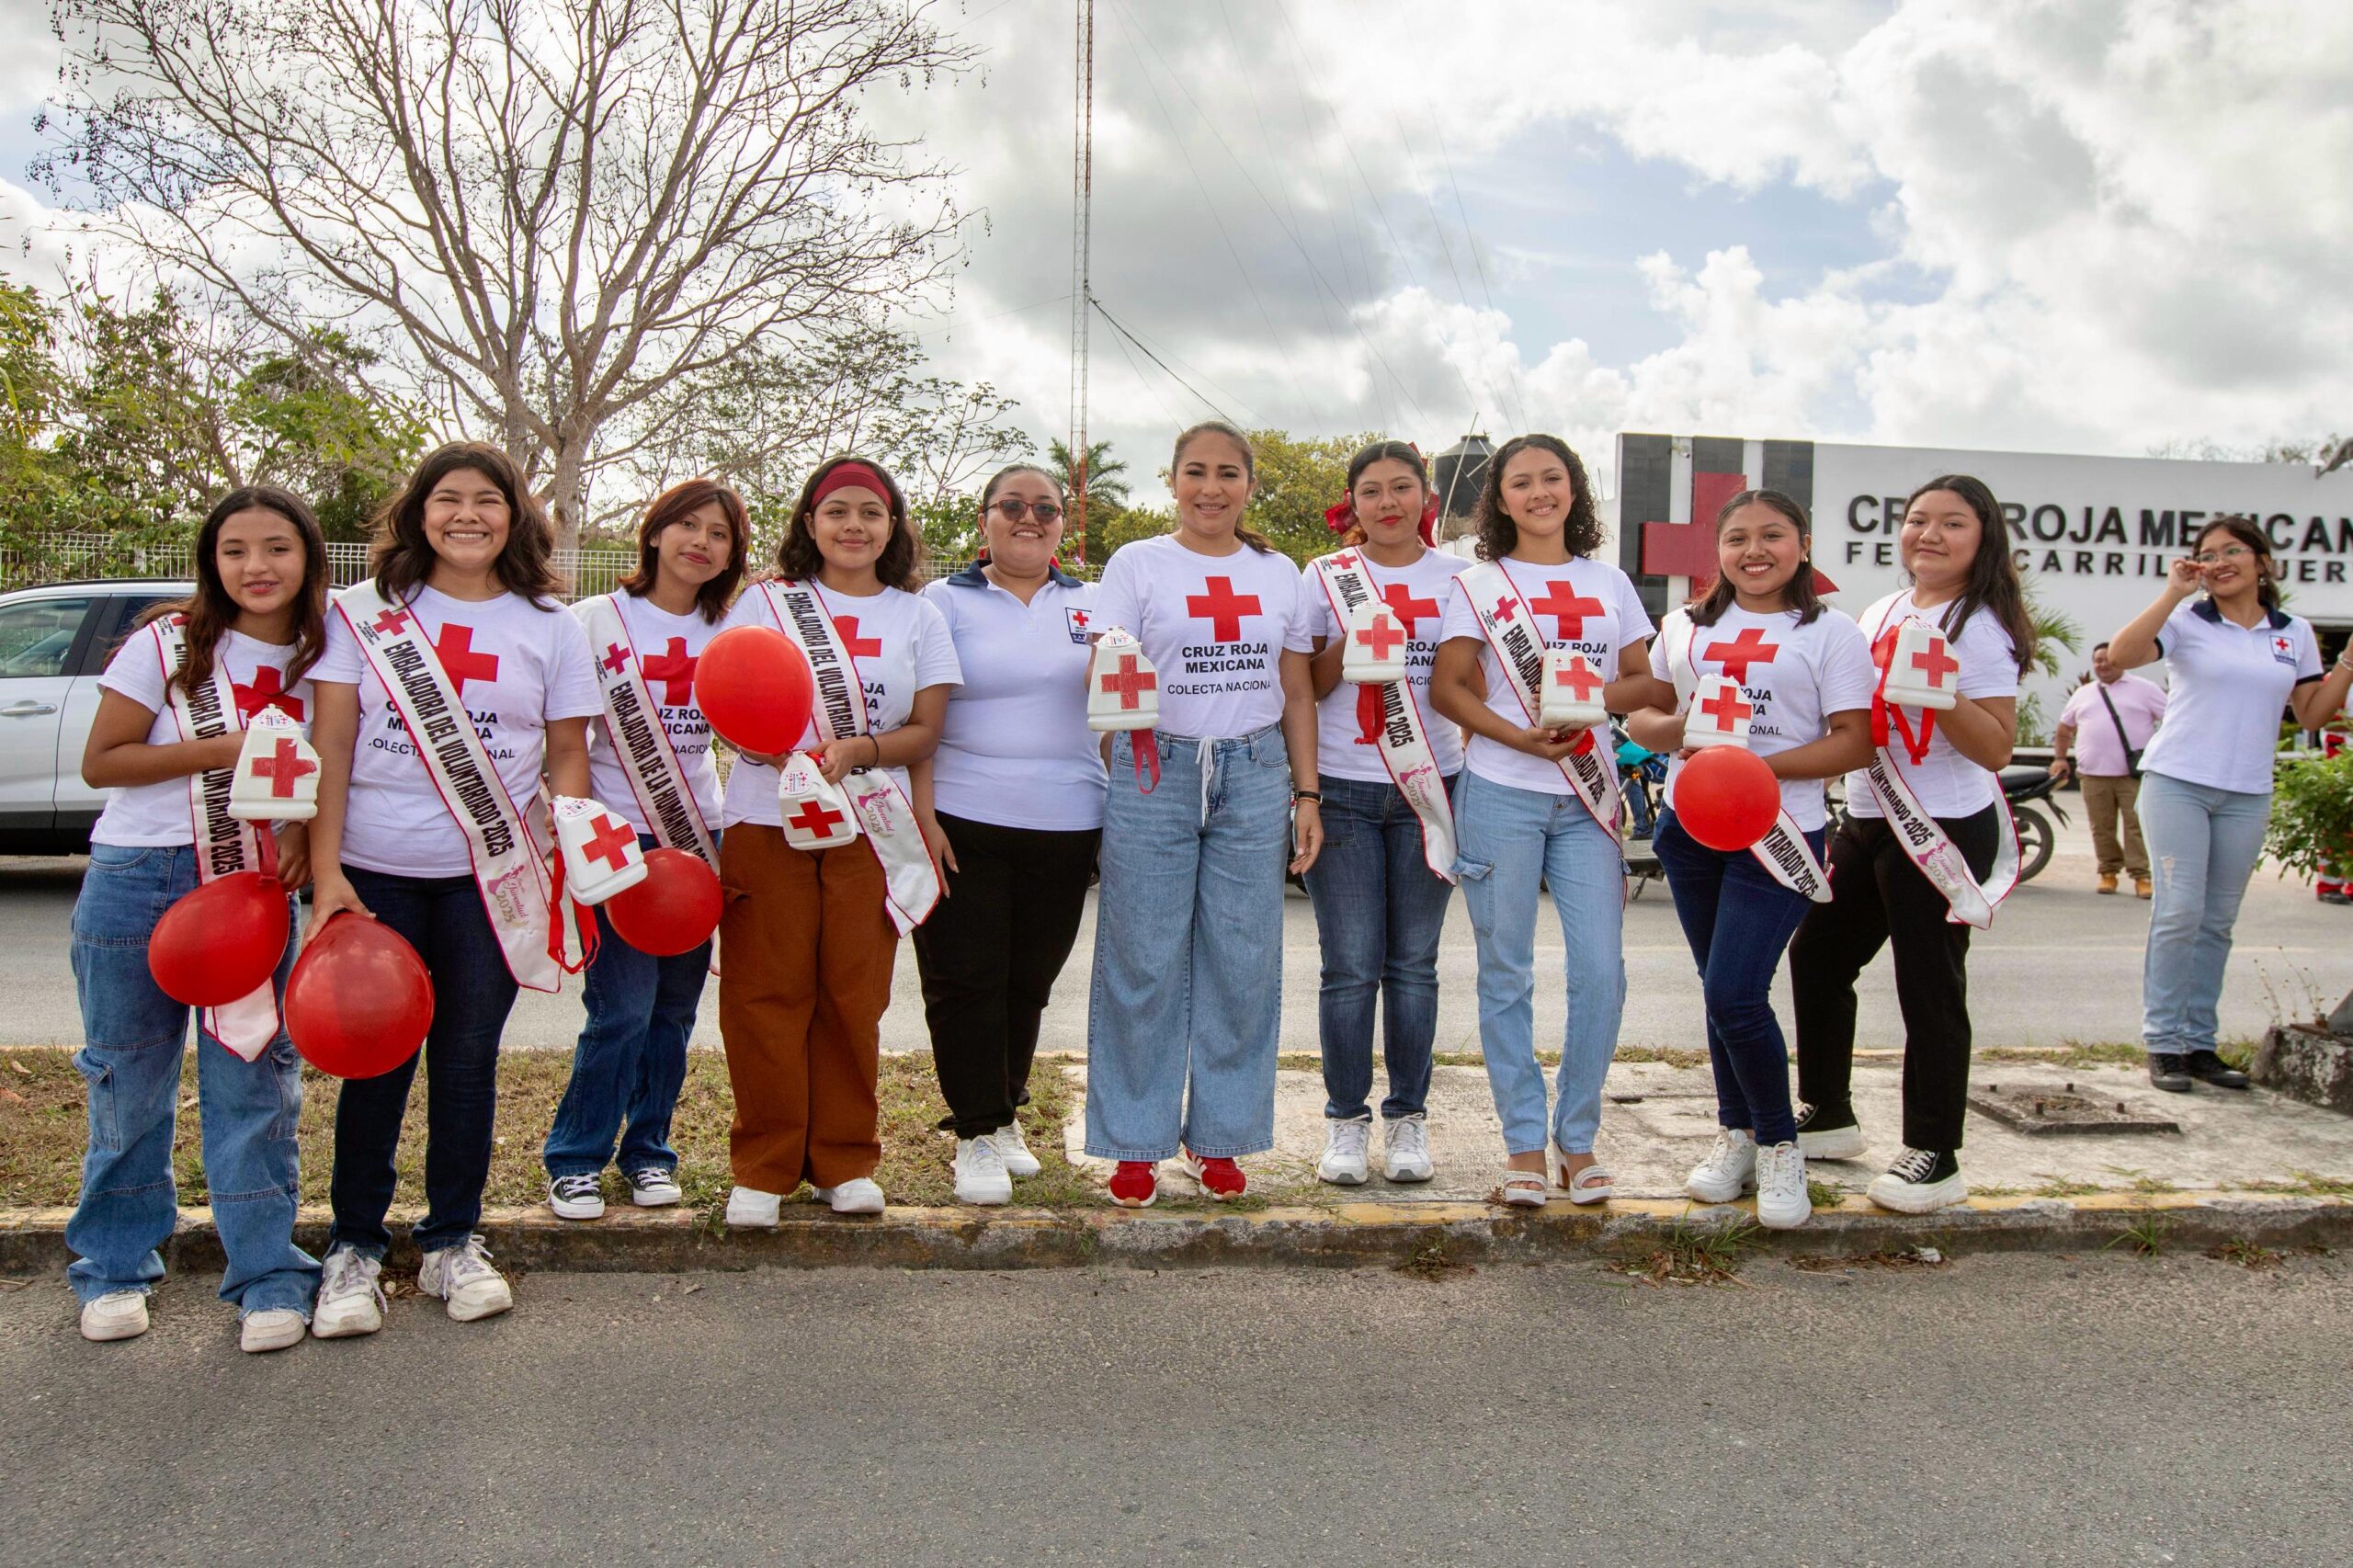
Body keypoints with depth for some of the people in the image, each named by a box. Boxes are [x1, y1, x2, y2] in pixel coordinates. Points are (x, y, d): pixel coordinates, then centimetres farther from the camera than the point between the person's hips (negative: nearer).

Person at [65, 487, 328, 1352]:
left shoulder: (322, 658, 5)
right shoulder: (168, 642, -4)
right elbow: (99, 762, -5)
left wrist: (303, 829, -7)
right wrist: (228, 748, -16)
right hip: (137, 884, -1)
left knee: (253, 1080, 2)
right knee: (128, 1080, 8)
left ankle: (266, 1274, 11)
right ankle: (116, 1265, 25)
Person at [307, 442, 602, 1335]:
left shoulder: (549, 626, 6)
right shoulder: (365, 615, 3)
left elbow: (568, 756, 7)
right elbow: (331, 747, 0)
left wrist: (562, 862, -6)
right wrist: (325, 872, -8)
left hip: (492, 879, 1)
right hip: (375, 873, 0)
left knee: (468, 1057, 7)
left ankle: (453, 1242, 22)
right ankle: (354, 1245, 20)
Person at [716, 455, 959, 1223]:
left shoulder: (917, 615, 10)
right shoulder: (767, 601, 7)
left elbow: (925, 731, 5)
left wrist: (856, 750, -14)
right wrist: (780, 754, -20)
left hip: (869, 828, 1)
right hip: (767, 822, -1)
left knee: (854, 998, 4)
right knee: (765, 994, 1)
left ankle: (845, 1160, 17)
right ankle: (763, 1166, 12)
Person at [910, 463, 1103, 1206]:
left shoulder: (1090, 605, 12)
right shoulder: (945, 601, 3)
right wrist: (923, 815, -11)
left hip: (1065, 827, 3)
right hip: (965, 823, -3)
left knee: (1029, 982, 10)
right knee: (965, 980, -1)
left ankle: (1005, 1115, 27)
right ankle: (976, 1136, 9)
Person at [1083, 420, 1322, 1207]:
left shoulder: (1279, 575, 13)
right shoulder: (1137, 564, 4)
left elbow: (1297, 696, 15)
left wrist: (1306, 795, 9)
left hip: (1254, 776, 3)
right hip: (1156, 773, -3)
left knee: (1243, 964, 5)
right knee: (1143, 962, -1)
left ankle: (1219, 1137, 19)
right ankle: (1136, 1142, 12)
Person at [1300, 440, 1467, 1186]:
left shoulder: (1458, 576, 7)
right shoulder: (1326, 577, 5)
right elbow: (1303, 688, 4)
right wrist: (1347, 647, -14)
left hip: (1429, 787, 1)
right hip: (1343, 789, -1)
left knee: (1413, 962, 7)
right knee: (1350, 967, 1)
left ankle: (1408, 1117, 19)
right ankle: (1347, 1119, 14)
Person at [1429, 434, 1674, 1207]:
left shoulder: (1609, 583, 13)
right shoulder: (1479, 585, 5)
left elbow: (1650, 684, 11)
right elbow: (1447, 687, -1)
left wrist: (1593, 695, -10)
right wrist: (1519, 736, -16)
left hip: (1586, 801, 2)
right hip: (1501, 796, -2)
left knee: (1600, 971, -5)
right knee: (1506, 975, 3)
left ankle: (1578, 1137, 12)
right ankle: (1523, 1142, 14)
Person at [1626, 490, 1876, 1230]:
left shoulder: (1831, 633, -1)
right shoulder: (1686, 626, 12)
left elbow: (1854, 744, -8)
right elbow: (1637, 714, 13)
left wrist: (1761, 765, -20)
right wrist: (1678, 729, -10)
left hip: (1779, 834, -4)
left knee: (1735, 995, -12)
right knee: (1720, 993, 12)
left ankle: (1779, 1146, 9)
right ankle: (1737, 1133, 28)